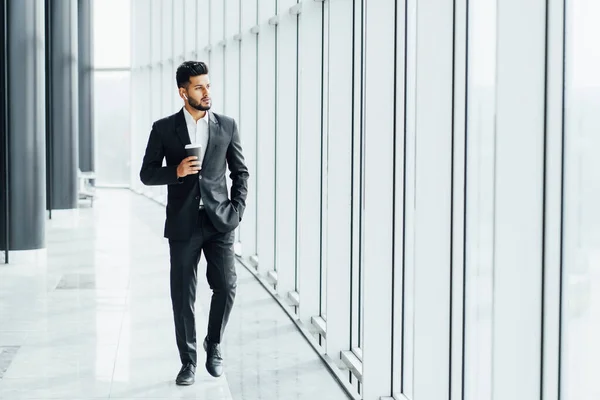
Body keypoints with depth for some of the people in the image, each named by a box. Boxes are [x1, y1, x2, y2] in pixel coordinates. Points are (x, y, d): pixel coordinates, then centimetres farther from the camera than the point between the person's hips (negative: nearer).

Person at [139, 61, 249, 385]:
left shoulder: (226, 126, 6)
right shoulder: (164, 128, 2)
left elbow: (240, 172, 10)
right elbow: (147, 174, 4)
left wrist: (237, 210, -1)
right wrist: (176, 171, -14)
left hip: (220, 221, 1)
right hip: (183, 224, -1)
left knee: (226, 286, -3)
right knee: (183, 295, 3)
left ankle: (214, 345, 23)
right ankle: (188, 361, 16)